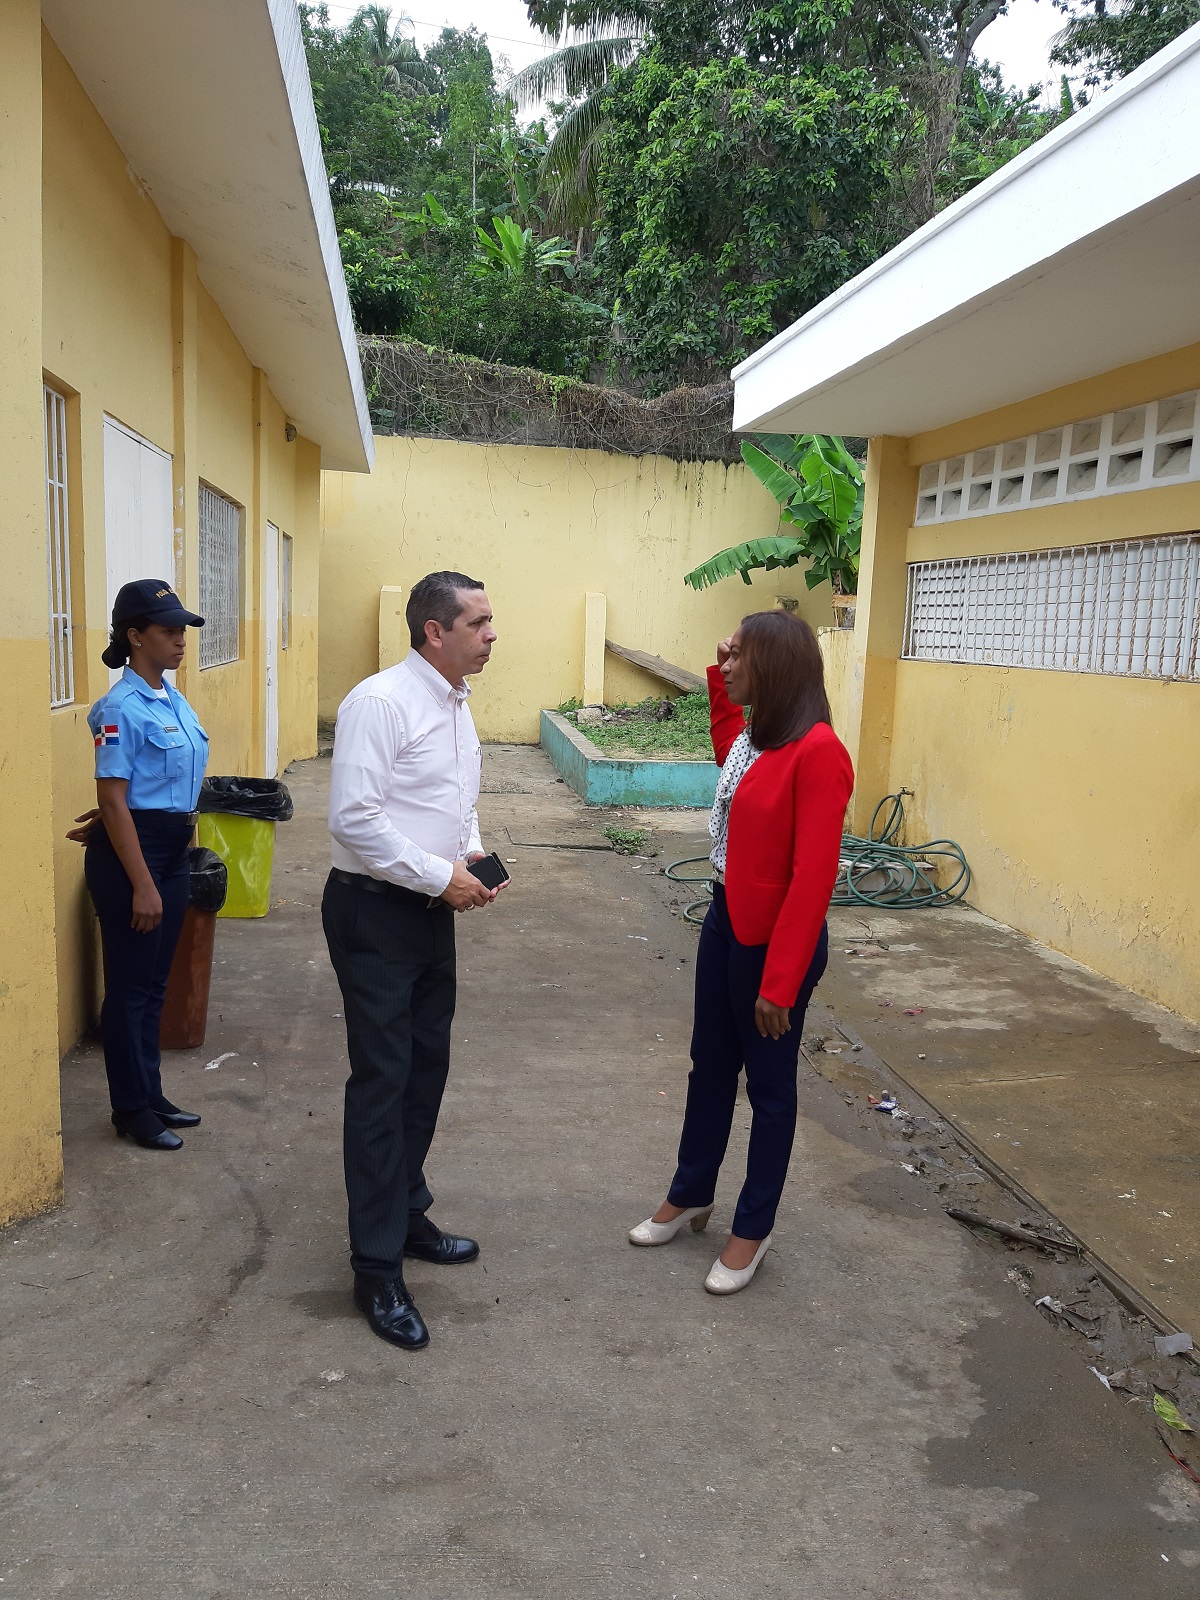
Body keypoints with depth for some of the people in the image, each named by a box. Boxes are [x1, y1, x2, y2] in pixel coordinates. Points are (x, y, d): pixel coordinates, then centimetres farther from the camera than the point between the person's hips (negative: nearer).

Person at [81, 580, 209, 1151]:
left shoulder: (173, 699, 8)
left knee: (153, 984, 17)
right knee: (129, 986, 5)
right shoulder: (122, 708, -16)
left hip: (173, 849, 8)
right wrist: (142, 886, -20)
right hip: (132, 850, -8)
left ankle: (151, 1095, 30)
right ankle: (132, 1110, 18)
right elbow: (114, 802, -19)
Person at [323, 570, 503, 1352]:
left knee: (427, 1068, 16)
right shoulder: (380, 702, -17)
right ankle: (378, 1269, 9)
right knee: (382, 1080, -3)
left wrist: (473, 856, 2)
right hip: (375, 912, -9)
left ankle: (406, 1214, 35)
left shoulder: (457, 706, 11)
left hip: (432, 910, 9)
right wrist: (440, 875, -19)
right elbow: (353, 816, -23)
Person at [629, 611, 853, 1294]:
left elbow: (813, 876, -24)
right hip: (725, 923, 8)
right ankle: (691, 1195, 40)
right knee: (710, 1066, 21)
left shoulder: (817, 752, -23)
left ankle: (754, 1227, 29)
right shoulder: (754, 734, 3)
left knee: (769, 1084, 10)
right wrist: (718, 679, 19)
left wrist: (780, 981, -23)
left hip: (776, 939, -8)